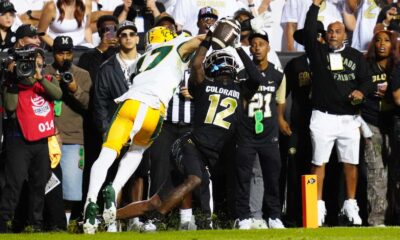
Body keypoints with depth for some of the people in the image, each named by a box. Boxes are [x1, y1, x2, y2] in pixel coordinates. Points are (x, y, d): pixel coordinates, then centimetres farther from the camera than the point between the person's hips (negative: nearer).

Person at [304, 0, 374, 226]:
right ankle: (318, 207, 1)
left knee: (351, 163, 4)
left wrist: (361, 91, -16)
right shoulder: (318, 51, 5)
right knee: (319, 163, -2)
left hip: (349, 118, 2)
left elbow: (367, 80, 6)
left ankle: (350, 206, 14)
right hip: (323, 117, -2)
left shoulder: (356, 56, 10)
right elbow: (309, 32, -9)